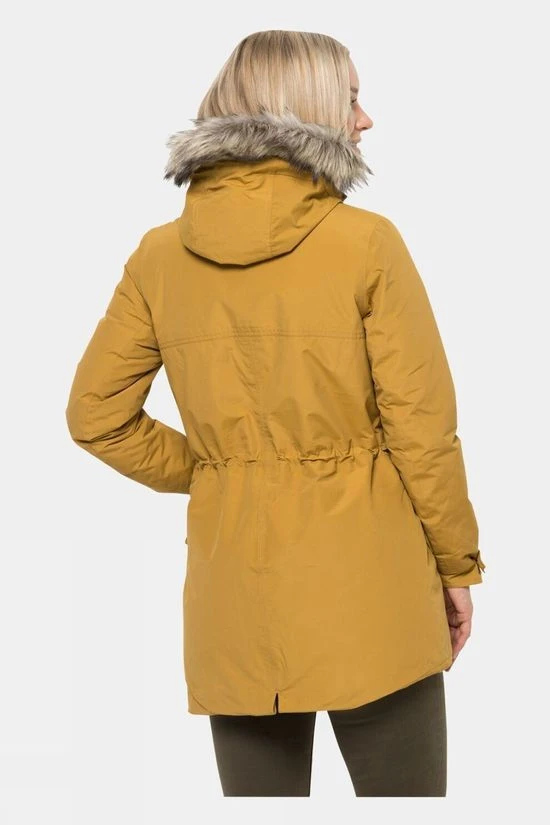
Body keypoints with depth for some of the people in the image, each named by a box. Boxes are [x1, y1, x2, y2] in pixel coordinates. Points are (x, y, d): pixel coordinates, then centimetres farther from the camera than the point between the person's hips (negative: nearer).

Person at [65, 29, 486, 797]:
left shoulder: (161, 254, 1)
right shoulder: (367, 242, -11)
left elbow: (96, 415, 4)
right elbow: (422, 427, -8)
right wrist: (458, 565, 4)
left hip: (234, 578, 4)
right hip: (364, 578, -3)